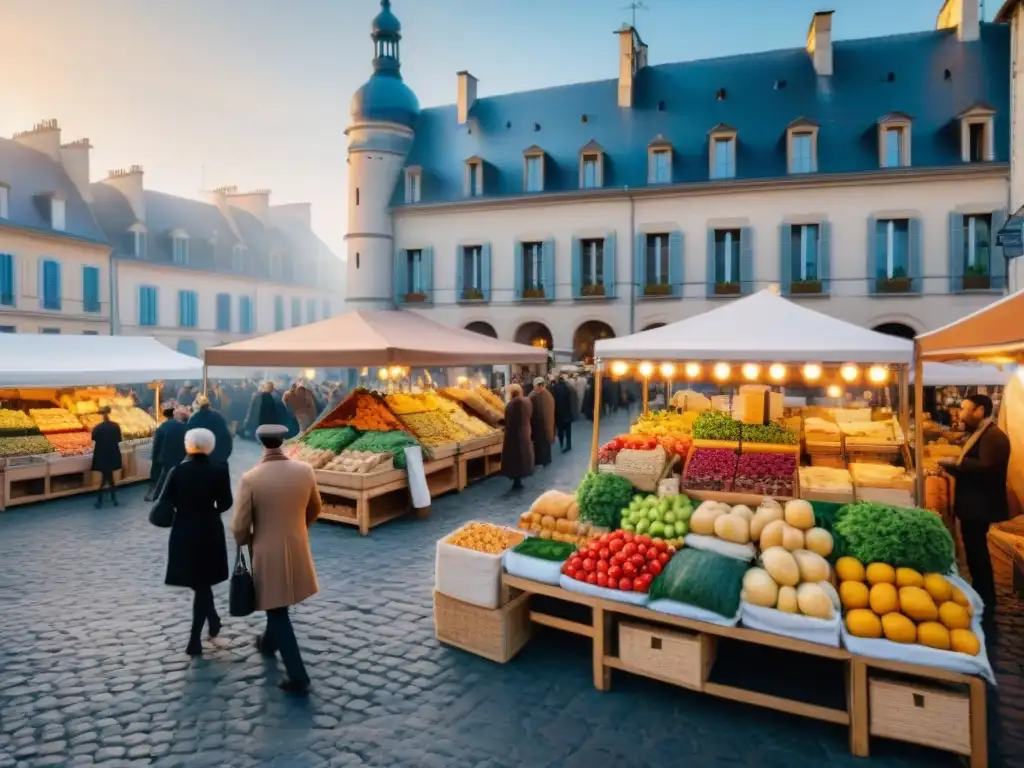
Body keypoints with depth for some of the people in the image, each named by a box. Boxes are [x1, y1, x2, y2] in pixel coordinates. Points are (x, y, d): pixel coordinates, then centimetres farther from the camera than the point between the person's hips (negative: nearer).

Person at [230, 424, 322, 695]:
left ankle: (298, 676, 8)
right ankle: (269, 642, 53)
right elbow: (314, 509, 6)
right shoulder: (305, 471, -10)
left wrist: (244, 541, 9)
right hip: (297, 549, 4)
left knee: (277, 611, 7)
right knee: (278, 604, 29)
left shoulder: (250, 479, -20)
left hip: (267, 552, -4)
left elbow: (240, 526, -14)